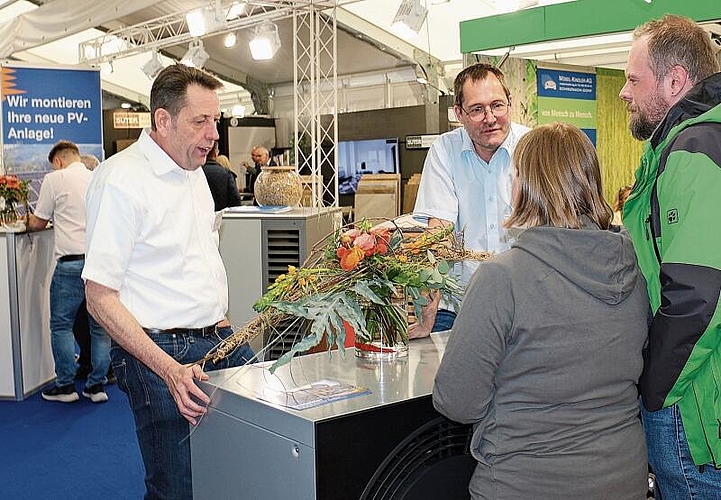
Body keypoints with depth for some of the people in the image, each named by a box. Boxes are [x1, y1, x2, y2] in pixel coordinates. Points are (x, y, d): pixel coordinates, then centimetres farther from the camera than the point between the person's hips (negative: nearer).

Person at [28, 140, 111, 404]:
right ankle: (97, 385, 15)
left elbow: (38, 223, 6)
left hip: (71, 260, -4)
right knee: (100, 326, 11)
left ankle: (65, 385, 12)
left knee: (61, 325, 8)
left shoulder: (54, 179, 1)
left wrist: (27, 221, 28)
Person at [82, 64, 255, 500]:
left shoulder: (194, 170, 13)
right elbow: (101, 298, -18)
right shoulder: (121, 178, -15)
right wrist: (169, 370, -25)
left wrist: (222, 326, 15)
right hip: (159, 352, -8)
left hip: (219, 342, 8)